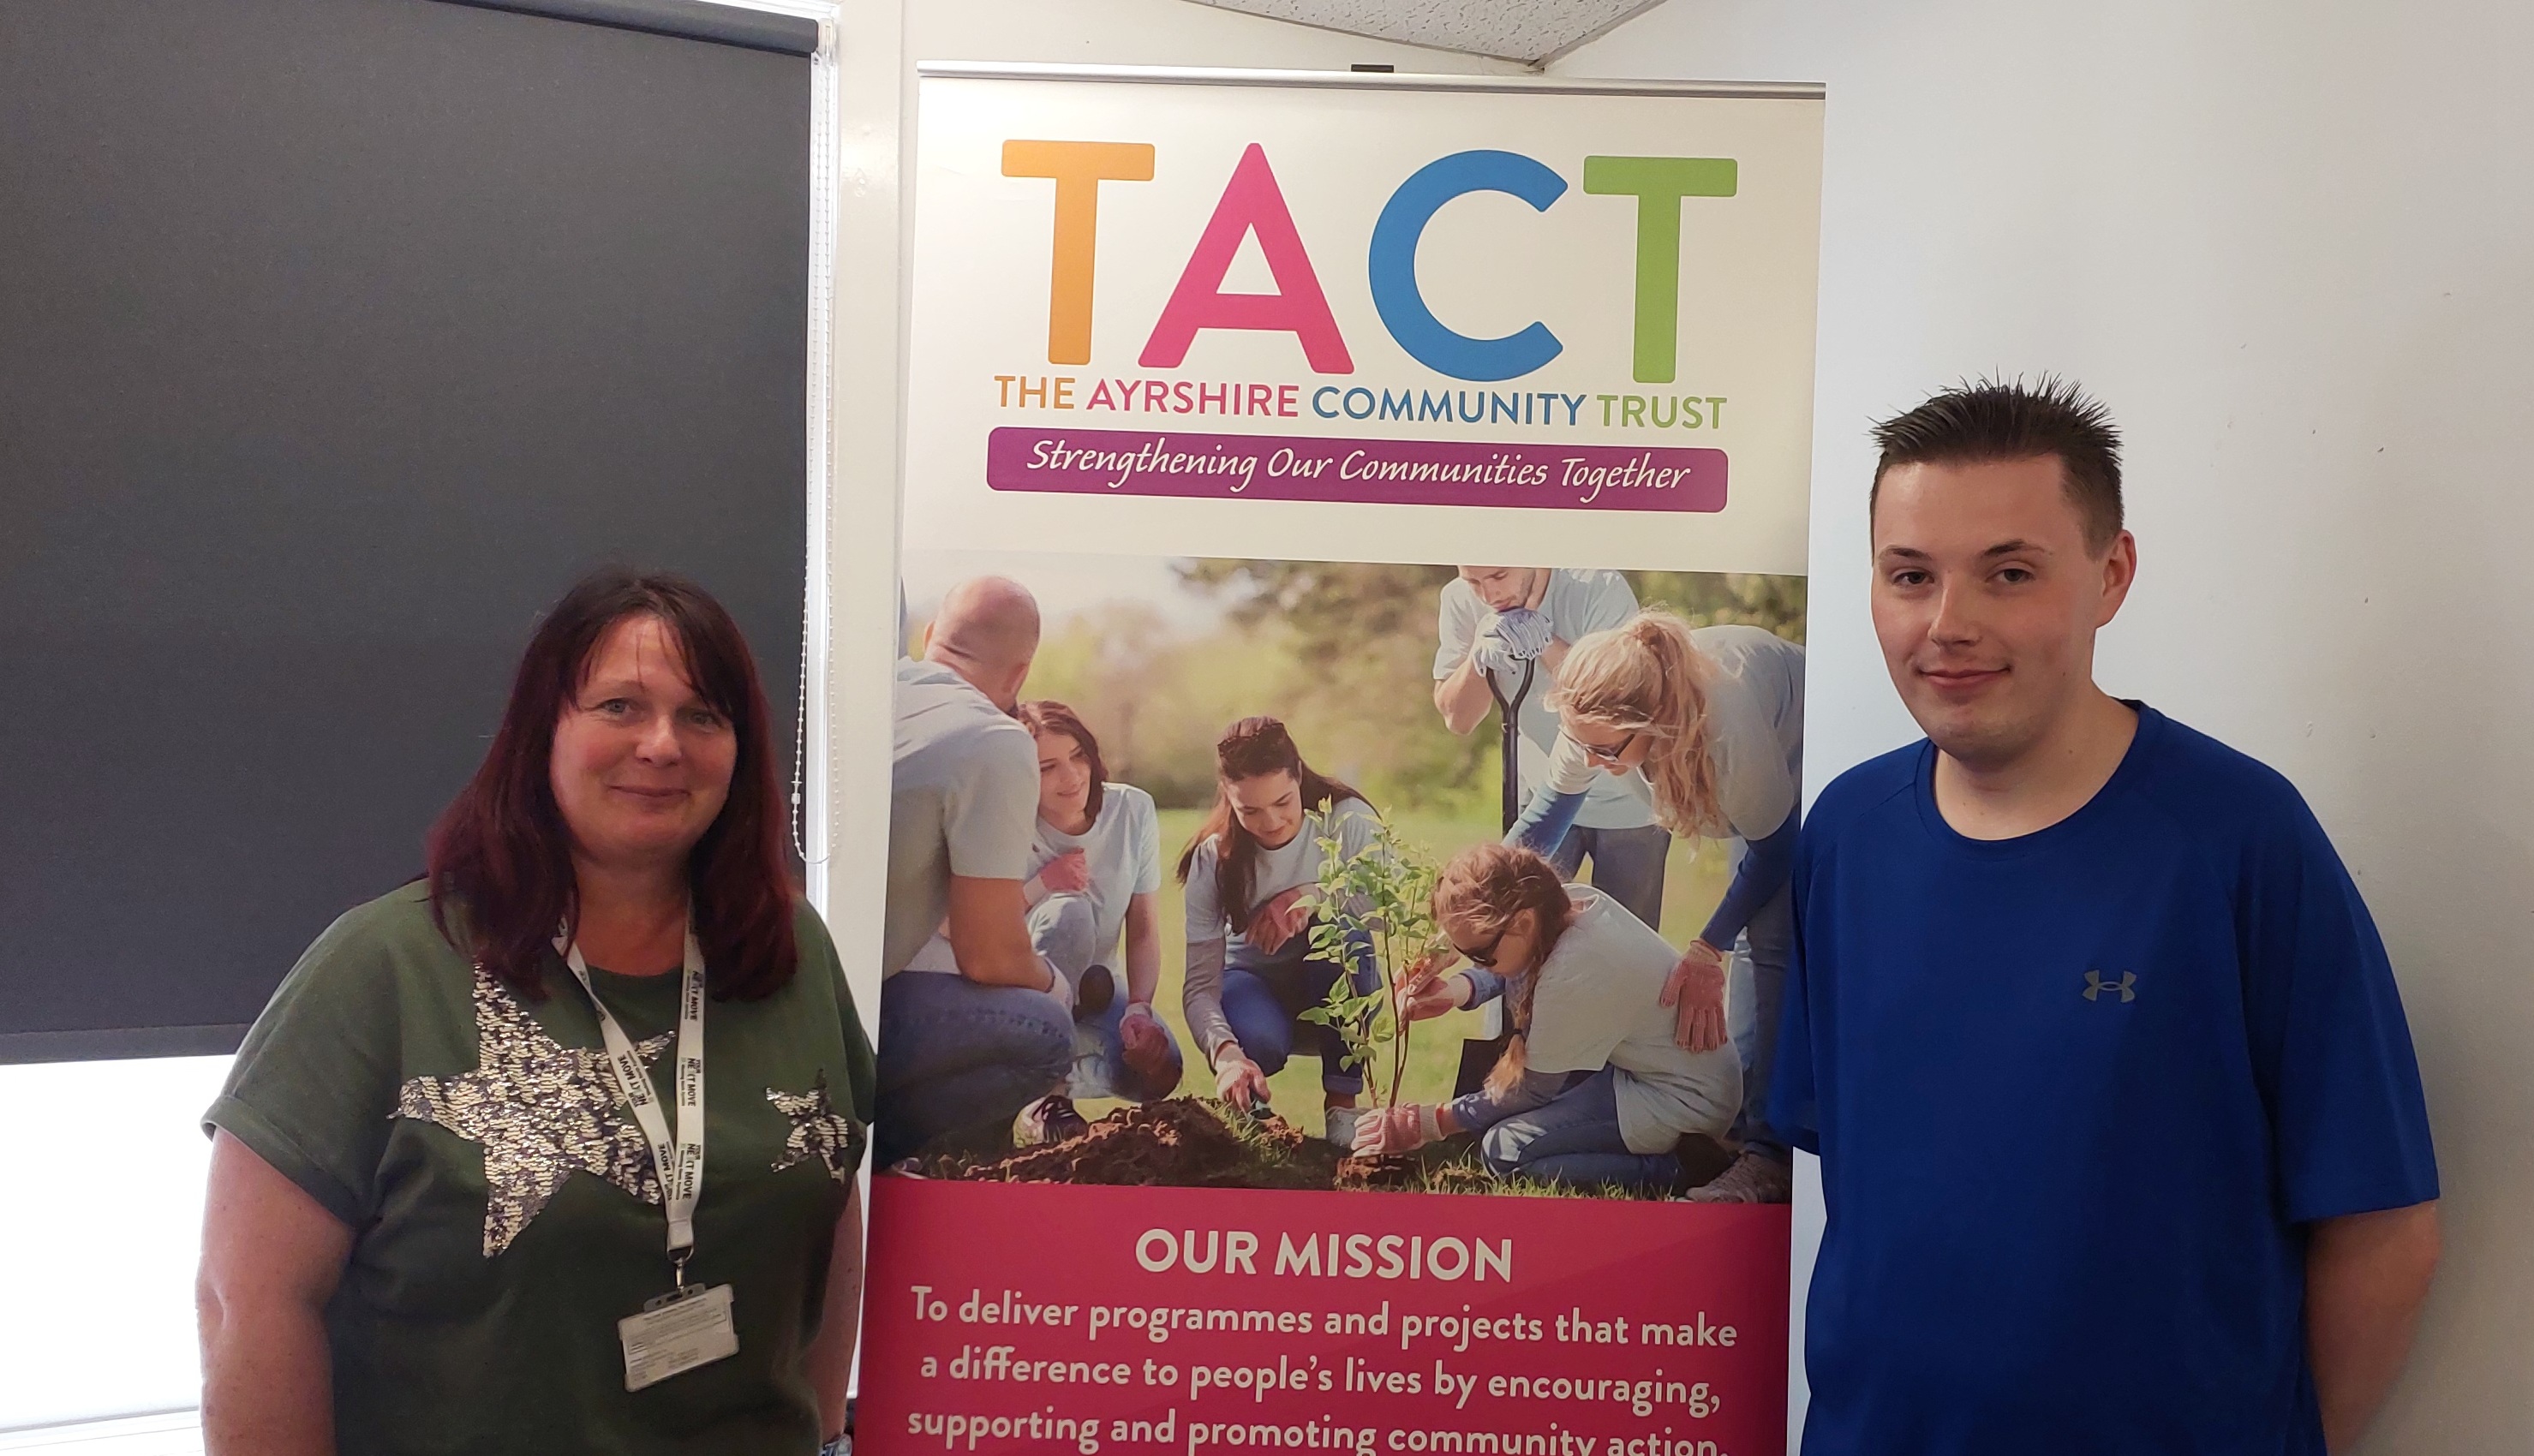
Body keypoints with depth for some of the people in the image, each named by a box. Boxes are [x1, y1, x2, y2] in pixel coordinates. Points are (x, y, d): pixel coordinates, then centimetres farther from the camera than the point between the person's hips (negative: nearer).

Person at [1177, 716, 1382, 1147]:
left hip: (1338, 987, 1)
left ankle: (1342, 1102, -20)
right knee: (1257, 1040, -36)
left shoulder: (1347, 820, -20)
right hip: (1253, 980, 0)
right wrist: (1226, 1054, -43)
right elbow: (1200, 984, -24)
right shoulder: (1214, 858, -18)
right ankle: (1245, 1102, 4)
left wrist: (1315, 896, -42)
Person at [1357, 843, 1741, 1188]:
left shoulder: (1574, 974, -31)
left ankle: (1666, 1164, -7)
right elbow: (1505, 972, 10)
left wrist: (1431, 1123, -9)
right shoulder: (1571, 901, -9)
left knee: (1504, 1149, -16)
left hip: (1685, 1100, -9)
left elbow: (1533, 1091, -17)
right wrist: (1457, 990, -11)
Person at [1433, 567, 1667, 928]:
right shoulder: (1461, 601, -12)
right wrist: (1479, 656, -28)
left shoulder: (1600, 589, -23)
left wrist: (1548, 645, -37)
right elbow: (1456, 719, -9)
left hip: (1629, 800, -2)